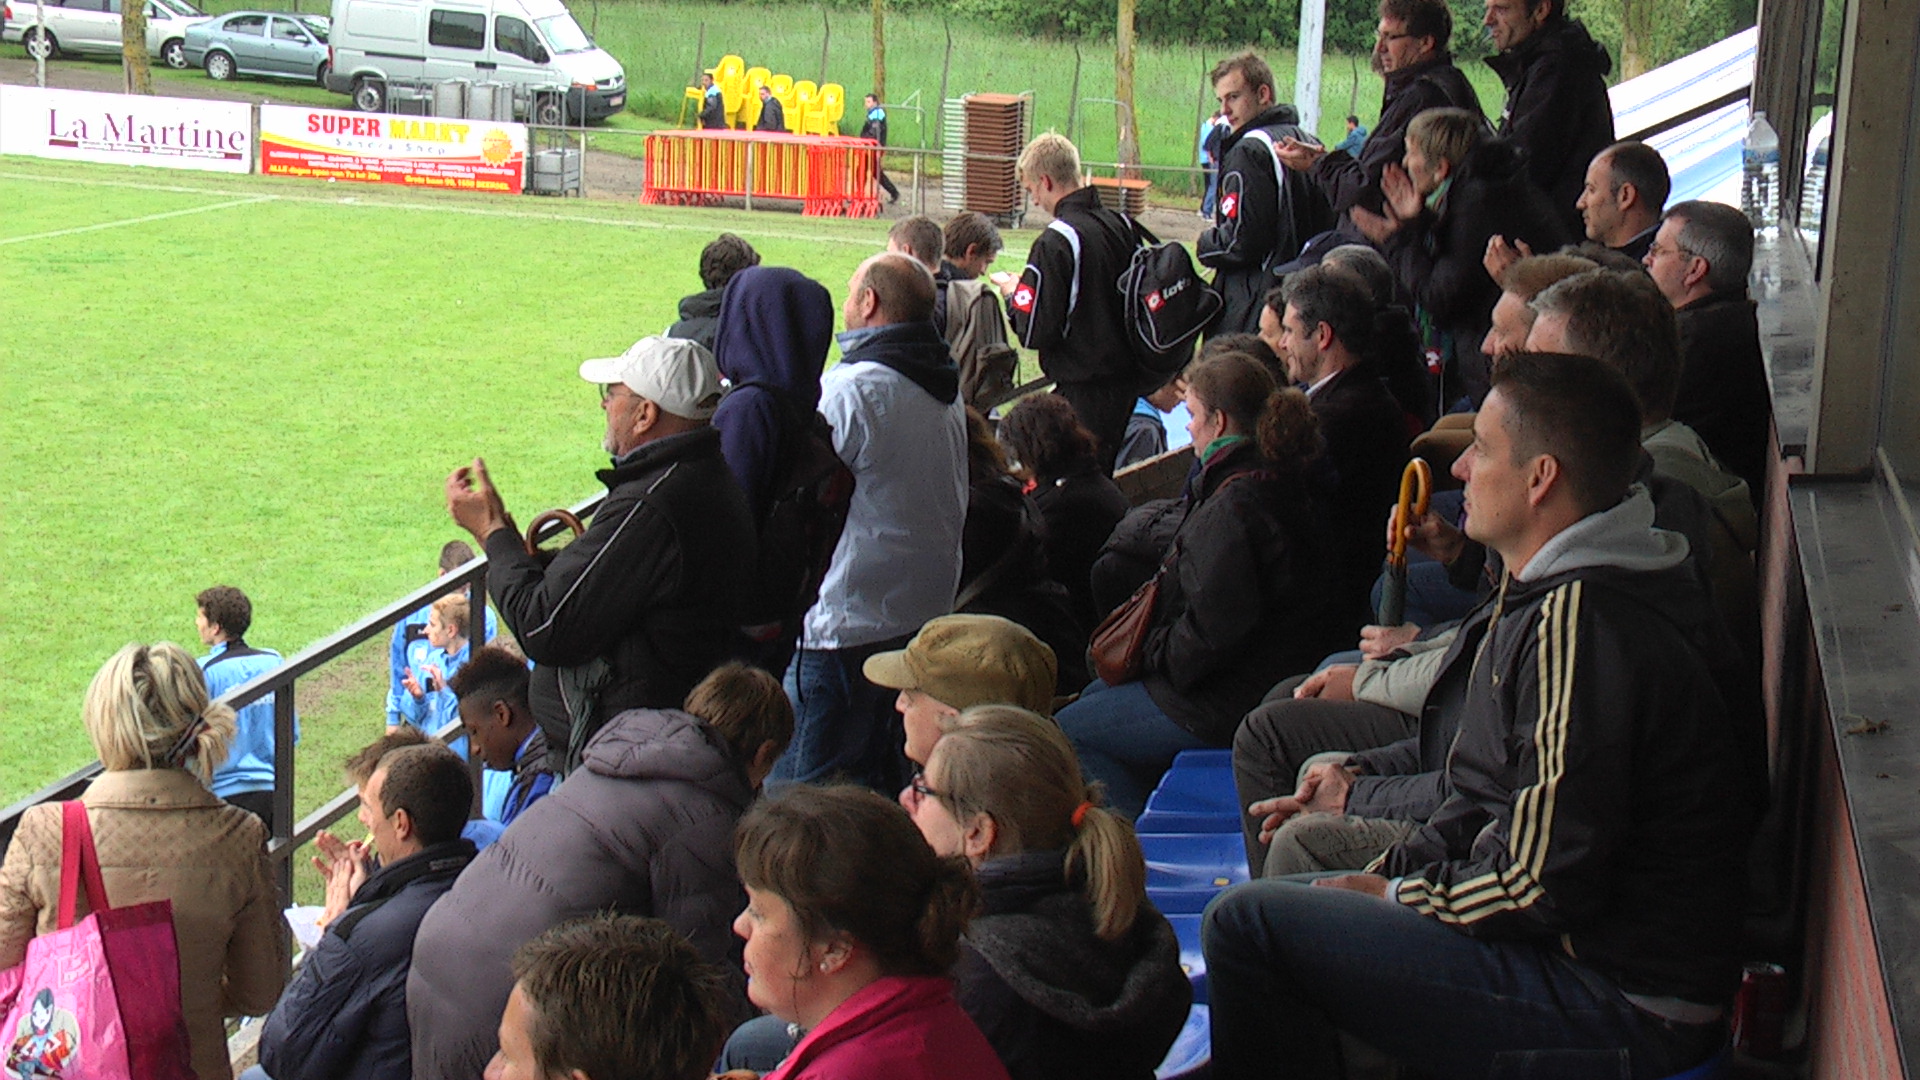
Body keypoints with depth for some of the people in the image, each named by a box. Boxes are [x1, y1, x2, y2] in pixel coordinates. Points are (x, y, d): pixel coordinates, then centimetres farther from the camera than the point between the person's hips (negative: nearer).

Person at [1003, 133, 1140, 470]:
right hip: (1127, 379, 8)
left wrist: (1013, 295, 3)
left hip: (1084, 392, -8)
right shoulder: (1121, 225, 4)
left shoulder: (1056, 242, -18)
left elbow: (1035, 333, -18)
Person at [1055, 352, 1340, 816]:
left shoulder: (1233, 507, -26)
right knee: (1096, 695, 25)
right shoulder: (1279, 483, 8)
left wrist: (1154, 656, -13)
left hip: (1230, 704, -11)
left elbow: (1217, 627, -29)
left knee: (1069, 731, -3)